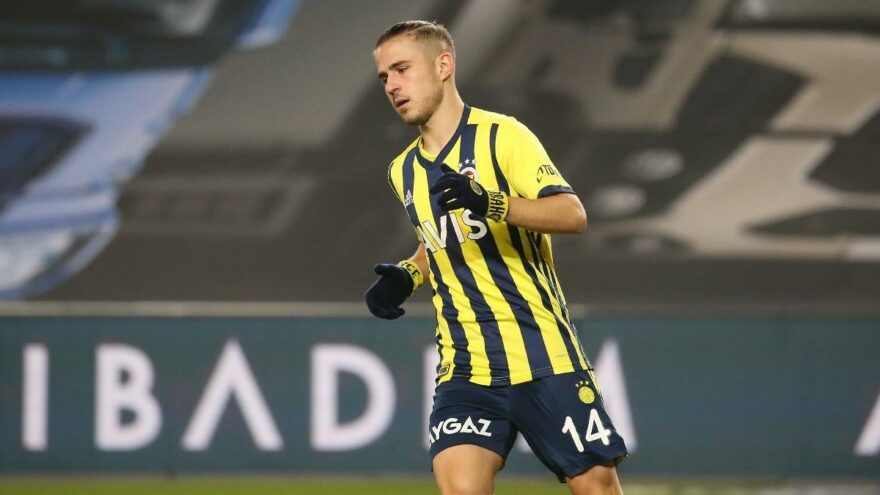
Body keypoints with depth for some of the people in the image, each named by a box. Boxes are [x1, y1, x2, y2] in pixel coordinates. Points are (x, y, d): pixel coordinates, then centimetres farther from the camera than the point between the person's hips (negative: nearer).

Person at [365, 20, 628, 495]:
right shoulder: (404, 171, 14)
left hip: (543, 354, -5)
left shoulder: (501, 135, -7)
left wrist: (490, 203, -33)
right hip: (464, 365, 5)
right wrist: (405, 276, 12)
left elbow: (572, 214, -19)